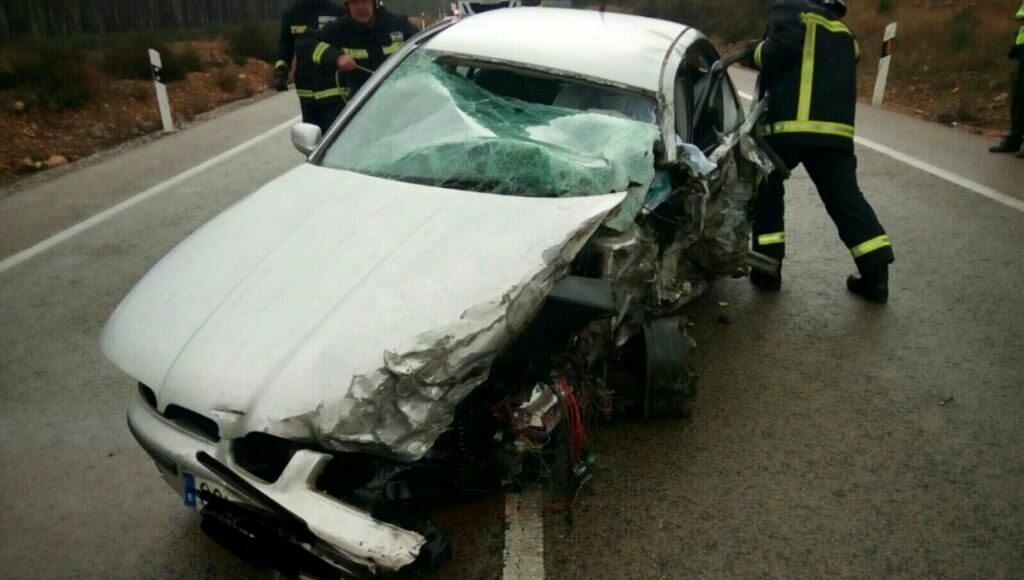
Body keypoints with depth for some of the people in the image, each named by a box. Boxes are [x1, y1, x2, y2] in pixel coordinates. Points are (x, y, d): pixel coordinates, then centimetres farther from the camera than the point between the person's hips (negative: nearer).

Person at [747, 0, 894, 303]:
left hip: (788, 124, -5)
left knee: (766, 191, 14)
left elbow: (784, 46, -11)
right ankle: (876, 275, 5)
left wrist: (757, 54, 6)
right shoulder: (843, 33, 28)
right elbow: (832, 77, 25)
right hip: (836, 130, 5)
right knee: (846, 199, 9)